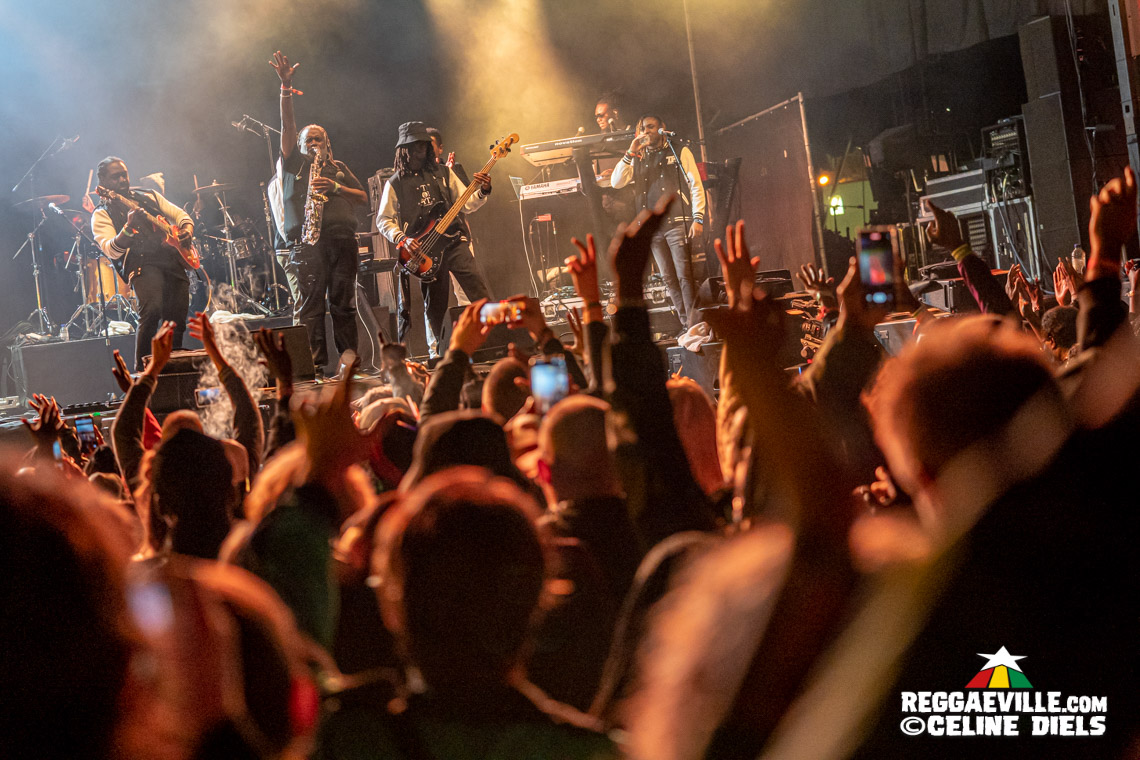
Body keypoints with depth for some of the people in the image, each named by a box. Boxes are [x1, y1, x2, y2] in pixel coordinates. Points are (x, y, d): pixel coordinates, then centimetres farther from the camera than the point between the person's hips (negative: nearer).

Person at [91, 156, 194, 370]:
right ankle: (142, 372, -22)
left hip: (173, 259, 5)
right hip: (141, 264, -5)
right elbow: (112, 251, -9)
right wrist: (128, 228, -26)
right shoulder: (102, 214, 7)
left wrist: (187, 230, 4)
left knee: (176, 323, -3)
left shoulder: (150, 197, 24)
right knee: (152, 311, -29)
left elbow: (181, 215, 26)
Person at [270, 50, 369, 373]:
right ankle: (316, 364, -10)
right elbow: (287, 125, 6)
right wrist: (286, 87, -3)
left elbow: (363, 198, 17)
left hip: (342, 238, 3)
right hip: (307, 240, -3)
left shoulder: (338, 168, 26)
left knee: (343, 303, 1)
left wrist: (335, 187, 0)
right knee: (310, 303, -8)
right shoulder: (294, 164, 16)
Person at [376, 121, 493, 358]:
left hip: (453, 240, 1)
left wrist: (483, 192, -8)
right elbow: (383, 220, 6)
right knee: (435, 305, 0)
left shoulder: (443, 173, 14)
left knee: (478, 289, -13)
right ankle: (436, 352, 9)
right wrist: (402, 239, -10)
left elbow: (467, 204, 12)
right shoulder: (396, 183, 8)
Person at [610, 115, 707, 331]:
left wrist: (698, 218, -8)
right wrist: (630, 153, -3)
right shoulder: (638, 159, 17)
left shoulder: (679, 152, 7)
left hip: (677, 222, -4)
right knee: (669, 278, 3)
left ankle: (694, 325, -13)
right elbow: (616, 182, 5)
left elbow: (696, 186, 2)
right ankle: (686, 325, 7)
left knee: (684, 275, -12)